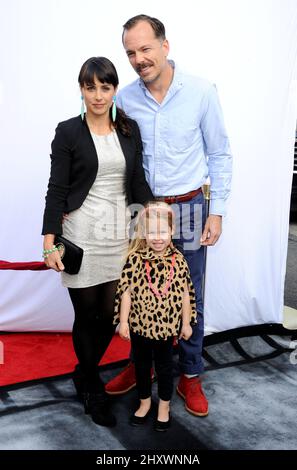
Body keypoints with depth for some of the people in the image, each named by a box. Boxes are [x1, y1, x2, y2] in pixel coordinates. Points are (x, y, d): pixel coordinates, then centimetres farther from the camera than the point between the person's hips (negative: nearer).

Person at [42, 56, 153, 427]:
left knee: (111, 314, 6)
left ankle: (84, 374, 35)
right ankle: (93, 389, 29)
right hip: (81, 233, -3)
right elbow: (57, 189, -5)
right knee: (86, 315, 6)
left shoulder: (130, 129, 7)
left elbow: (139, 183, 10)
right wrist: (50, 242, -11)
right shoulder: (68, 132, -3)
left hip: (120, 231, 4)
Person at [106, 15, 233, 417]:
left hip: (188, 209, -2)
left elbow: (220, 155, -1)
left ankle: (190, 377, 28)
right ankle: (141, 364, 36)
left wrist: (217, 212, -5)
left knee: (189, 298, 9)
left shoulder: (202, 92, -8)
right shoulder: (125, 99, -3)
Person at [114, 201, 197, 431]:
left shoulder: (178, 260, -9)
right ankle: (145, 402, 40)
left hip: (166, 325, 0)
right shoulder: (135, 259, -13)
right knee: (141, 365, 18)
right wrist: (123, 321, -8)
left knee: (165, 367, 15)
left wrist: (186, 323, 2)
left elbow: (185, 293, -2)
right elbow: (126, 291, -8)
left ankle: (164, 407, 35)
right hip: (139, 324, 0)